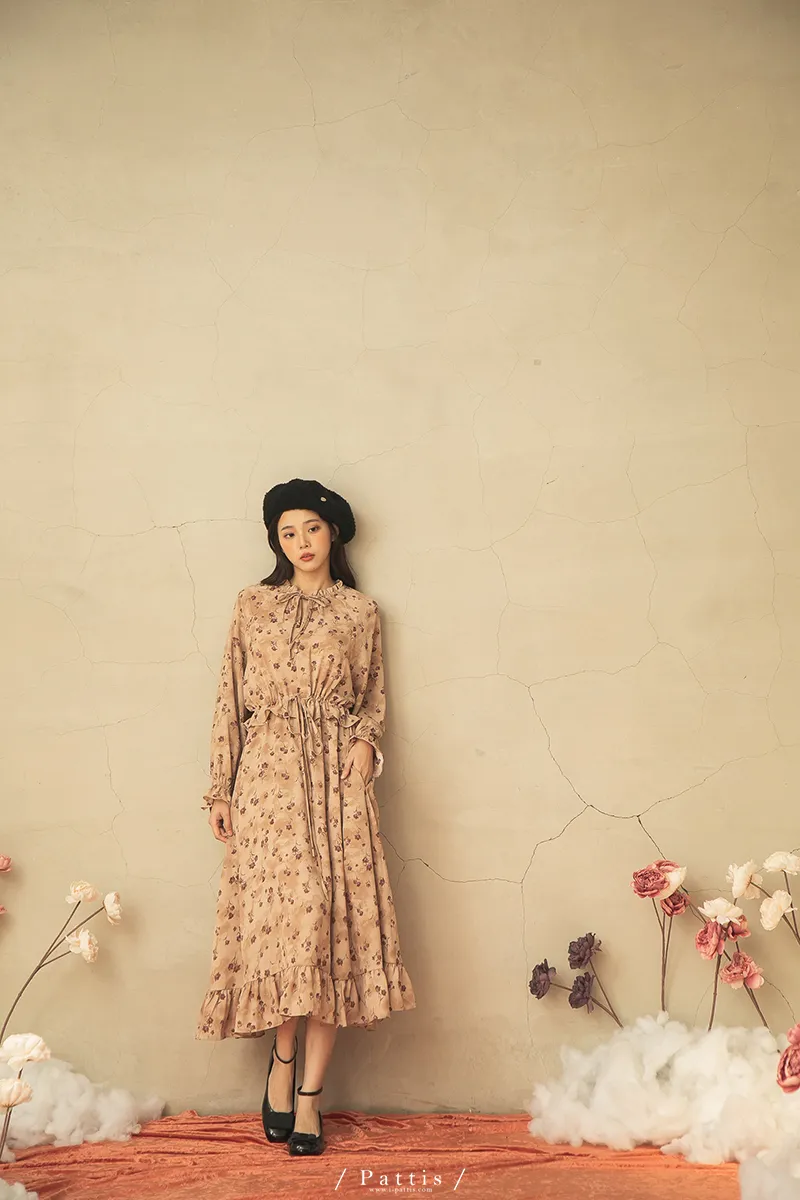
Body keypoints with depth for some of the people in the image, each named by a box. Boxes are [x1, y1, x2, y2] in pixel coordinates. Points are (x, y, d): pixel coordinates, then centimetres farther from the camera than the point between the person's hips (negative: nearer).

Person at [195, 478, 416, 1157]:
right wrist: (220, 789, 4)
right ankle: (283, 1059, 13)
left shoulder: (360, 611, 12)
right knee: (282, 910, -9)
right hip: (267, 773, 0)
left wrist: (367, 740, -8)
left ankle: (308, 1097, 2)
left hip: (335, 775, 0)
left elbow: (374, 697, 14)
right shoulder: (253, 604, 12)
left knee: (334, 919, -6)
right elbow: (230, 700, 9)